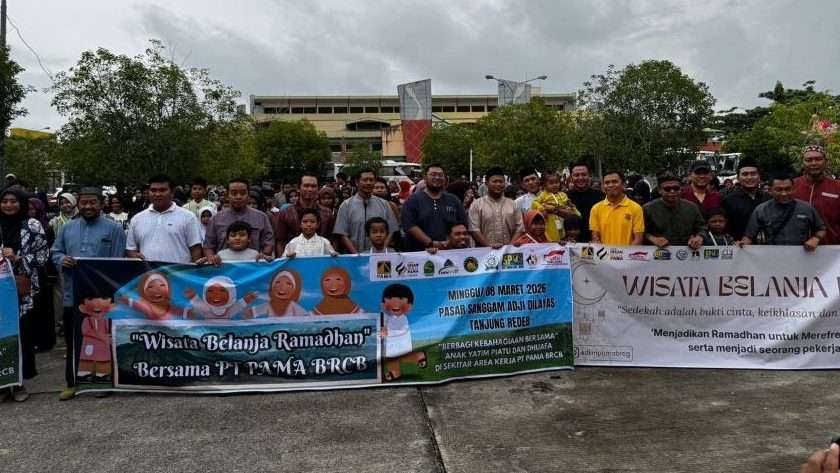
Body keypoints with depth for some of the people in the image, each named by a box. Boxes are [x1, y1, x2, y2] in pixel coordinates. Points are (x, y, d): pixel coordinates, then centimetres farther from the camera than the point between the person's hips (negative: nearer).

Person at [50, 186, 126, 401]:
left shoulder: (114, 228, -2)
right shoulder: (68, 228, 12)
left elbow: (117, 262, -7)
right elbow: (55, 252, 17)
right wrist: (62, 260, -8)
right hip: (73, 295, 4)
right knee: (73, 341, 11)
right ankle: (72, 382, 22)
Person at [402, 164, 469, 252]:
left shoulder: (454, 201, 13)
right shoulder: (413, 200, 3)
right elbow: (410, 226, -8)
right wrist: (431, 243, -17)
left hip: (448, 252, 3)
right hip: (418, 253, -2)